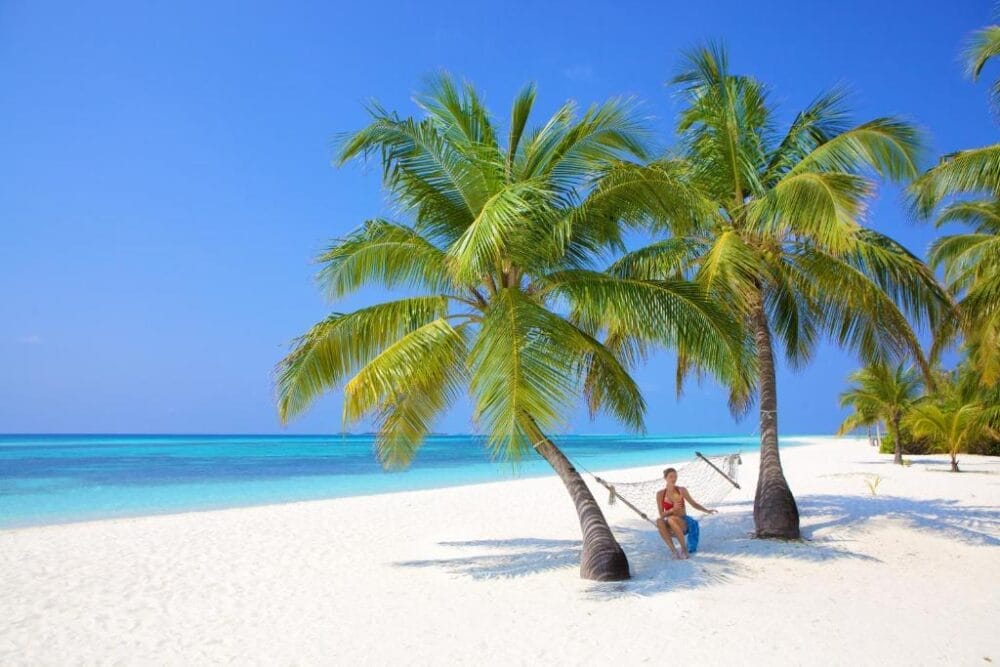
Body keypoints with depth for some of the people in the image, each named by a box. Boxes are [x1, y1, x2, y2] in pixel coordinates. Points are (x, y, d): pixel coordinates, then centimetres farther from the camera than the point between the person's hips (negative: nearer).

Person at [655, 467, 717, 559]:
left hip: (684, 524, -1)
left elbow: (694, 504, 8)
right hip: (671, 528, 1)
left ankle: (684, 548, -22)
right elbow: (662, 515, -4)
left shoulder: (682, 490, -2)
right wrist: (673, 509, -22)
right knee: (659, 521, -35)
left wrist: (707, 511, -9)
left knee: (671, 519, -37)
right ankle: (673, 550, -27)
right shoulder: (660, 494, -2)